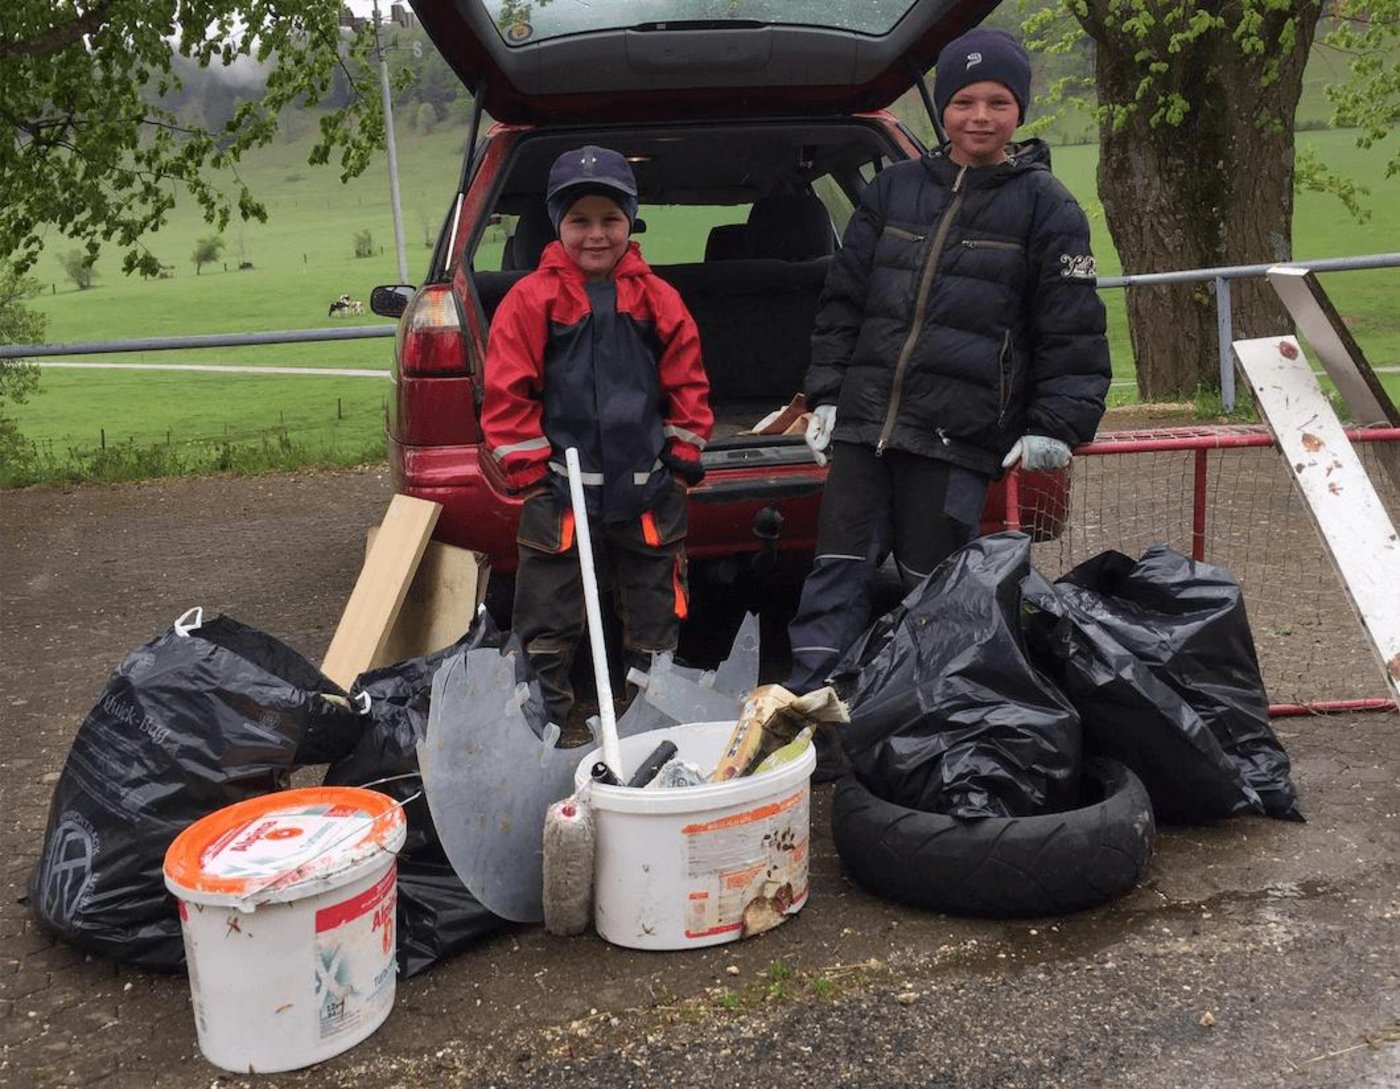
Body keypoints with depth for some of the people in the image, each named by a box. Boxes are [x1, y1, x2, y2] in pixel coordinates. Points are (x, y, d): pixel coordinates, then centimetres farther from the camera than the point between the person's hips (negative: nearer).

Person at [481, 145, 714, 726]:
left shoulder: (658, 299, 5)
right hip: (562, 489, -2)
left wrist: (684, 456, 4)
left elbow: (688, 383, 10)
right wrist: (530, 472, -8)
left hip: (648, 488, 3)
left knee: (656, 617, 15)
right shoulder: (531, 299, -4)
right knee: (548, 624, 5)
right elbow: (507, 394, -5)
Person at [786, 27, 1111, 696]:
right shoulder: (894, 190, 12)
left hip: (957, 437, -4)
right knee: (839, 567, 2)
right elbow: (843, 299, 15)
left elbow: (1071, 331, -1)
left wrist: (1054, 427, -9)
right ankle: (807, 697, 7)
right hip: (863, 421, 4)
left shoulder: (1046, 206, 2)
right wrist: (825, 395, 10)